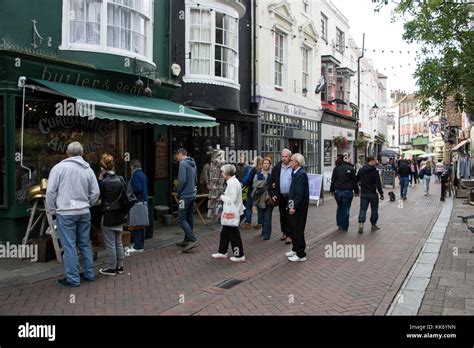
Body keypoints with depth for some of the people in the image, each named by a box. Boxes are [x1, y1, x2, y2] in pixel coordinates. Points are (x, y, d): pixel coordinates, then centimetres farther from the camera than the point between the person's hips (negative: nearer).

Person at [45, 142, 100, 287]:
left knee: (69, 246, 1)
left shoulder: (59, 167, -7)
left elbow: (51, 191, -7)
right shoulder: (88, 169, 6)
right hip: (84, 212, 5)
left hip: (65, 213, -4)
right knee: (85, 244, 15)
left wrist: (52, 209, 5)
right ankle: (89, 273, 24)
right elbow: (95, 192, 7)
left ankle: (73, 278, 6)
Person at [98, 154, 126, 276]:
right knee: (118, 242, 15)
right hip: (119, 215, 6)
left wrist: (99, 179, -5)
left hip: (108, 216, -6)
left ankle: (111, 268, 14)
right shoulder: (120, 179, 1)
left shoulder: (104, 182, -17)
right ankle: (120, 266, 23)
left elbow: (98, 195, -3)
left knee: (110, 244, 4)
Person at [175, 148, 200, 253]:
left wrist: (178, 193, -7)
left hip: (185, 196, -9)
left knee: (181, 219, -6)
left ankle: (193, 240, -13)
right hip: (192, 194, 9)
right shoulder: (193, 164, 13)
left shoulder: (183, 163, -14)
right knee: (189, 218, 14)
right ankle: (187, 240, 22)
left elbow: (182, 180, -21)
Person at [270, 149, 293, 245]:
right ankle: (284, 232, 26)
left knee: (289, 216, -2)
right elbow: (272, 181, 7)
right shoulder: (277, 167, 3)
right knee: (282, 215, 13)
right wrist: (273, 194, 0)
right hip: (280, 196, 4)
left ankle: (289, 235, 4)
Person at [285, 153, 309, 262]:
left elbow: (300, 193, -23)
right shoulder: (296, 173, 10)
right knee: (292, 227, 19)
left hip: (299, 207, -10)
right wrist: (291, 205, 13)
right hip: (294, 205, 10)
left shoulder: (301, 174, -19)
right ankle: (295, 249, 34)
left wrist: (294, 207, -21)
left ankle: (301, 255, 11)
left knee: (298, 230, 0)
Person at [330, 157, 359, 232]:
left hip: (338, 191, 2)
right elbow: (354, 181, 1)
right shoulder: (351, 169, 0)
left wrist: (332, 190, 12)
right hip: (348, 191, -2)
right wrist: (356, 191, 6)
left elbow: (333, 181, 4)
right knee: (346, 209, 4)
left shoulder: (336, 169, 3)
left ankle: (339, 225, 22)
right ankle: (344, 227, 6)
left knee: (339, 207, 18)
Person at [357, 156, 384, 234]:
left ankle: (361, 224, -14)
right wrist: (381, 193, -7)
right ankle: (374, 225, 21)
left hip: (363, 194, 3)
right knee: (374, 210, 13)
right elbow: (378, 184, -14)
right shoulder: (375, 171, -10)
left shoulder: (361, 171, 4)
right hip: (373, 194, -3)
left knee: (363, 209, 4)